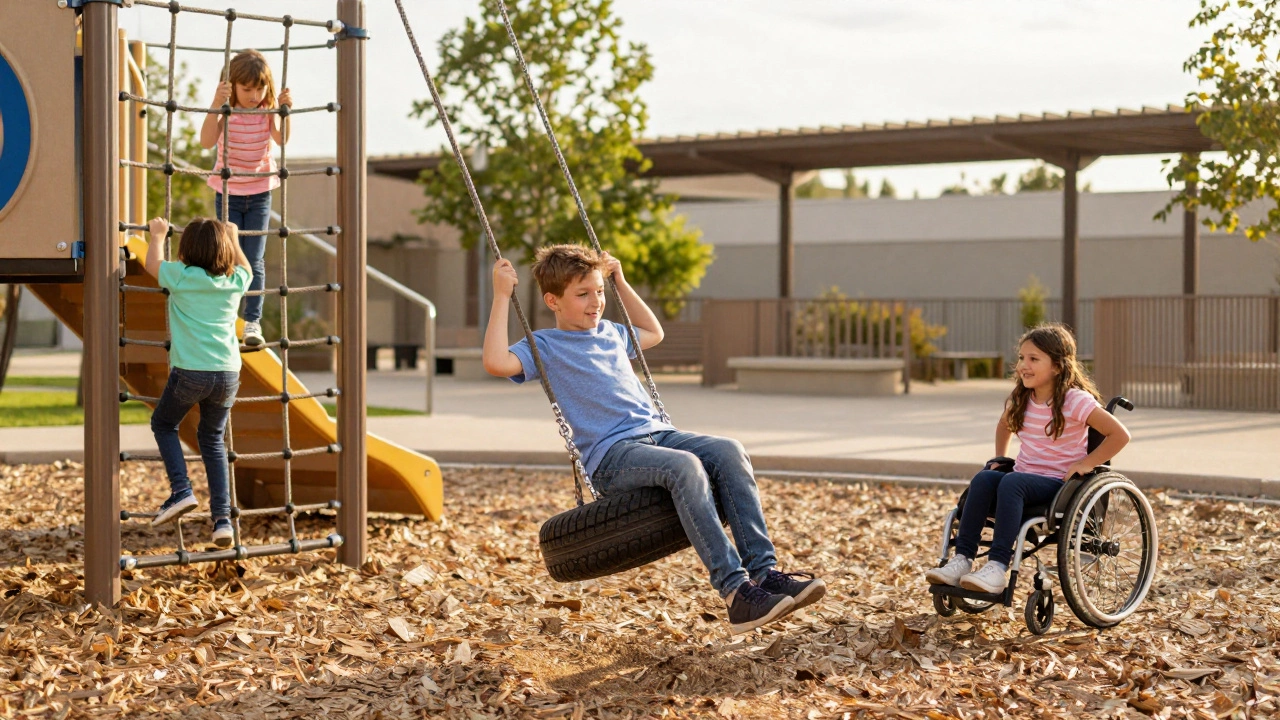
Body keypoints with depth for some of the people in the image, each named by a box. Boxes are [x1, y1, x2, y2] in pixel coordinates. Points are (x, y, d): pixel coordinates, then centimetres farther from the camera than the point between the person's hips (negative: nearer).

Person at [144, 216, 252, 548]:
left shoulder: (182, 276, -4)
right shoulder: (236, 280, 7)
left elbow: (152, 264, 18)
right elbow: (244, 266, 33)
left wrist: (157, 235, 34)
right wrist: (232, 238, 47)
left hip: (190, 372, -4)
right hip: (228, 373, 4)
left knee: (163, 424, 22)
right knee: (212, 439, 19)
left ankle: (181, 491, 4)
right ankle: (222, 517, 9)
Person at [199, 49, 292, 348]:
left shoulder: (267, 109, -7)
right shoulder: (225, 109, -13)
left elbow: (282, 139, -23)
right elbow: (207, 141, -30)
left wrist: (285, 110, -36)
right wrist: (216, 105, -40)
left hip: (259, 193, 1)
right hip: (227, 193, -1)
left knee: (255, 260, -1)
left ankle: (253, 321, 4)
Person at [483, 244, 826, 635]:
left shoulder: (609, 332, 26)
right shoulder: (545, 346, 6)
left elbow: (653, 333, 47)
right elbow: (496, 362, -14)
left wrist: (621, 282, 39)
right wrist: (502, 296, -9)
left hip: (658, 433, 7)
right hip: (611, 456, -7)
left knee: (729, 451, -23)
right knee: (685, 465, -36)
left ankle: (764, 570, -28)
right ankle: (736, 594, -40)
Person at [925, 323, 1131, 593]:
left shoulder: (1075, 401, -10)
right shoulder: (1019, 399, 10)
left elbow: (1120, 435, -12)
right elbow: (1004, 425, 32)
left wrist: (1086, 463, -15)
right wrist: (1000, 459, 18)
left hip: (1059, 482, -6)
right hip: (1023, 475, 6)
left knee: (1011, 483, -35)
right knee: (983, 478, -25)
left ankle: (998, 568, -42)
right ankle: (962, 559, -30)